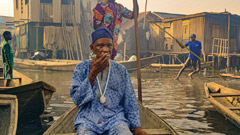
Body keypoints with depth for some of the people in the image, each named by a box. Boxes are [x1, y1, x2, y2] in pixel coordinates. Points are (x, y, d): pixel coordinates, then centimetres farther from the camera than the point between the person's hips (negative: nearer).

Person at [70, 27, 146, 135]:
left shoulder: (121, 71, 7)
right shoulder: (82, 68, 4)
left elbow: (130, 102, 11)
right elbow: (77, 99, -6)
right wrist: (93, 74, -13)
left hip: (115, 118, 0)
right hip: (88, 120, 0)